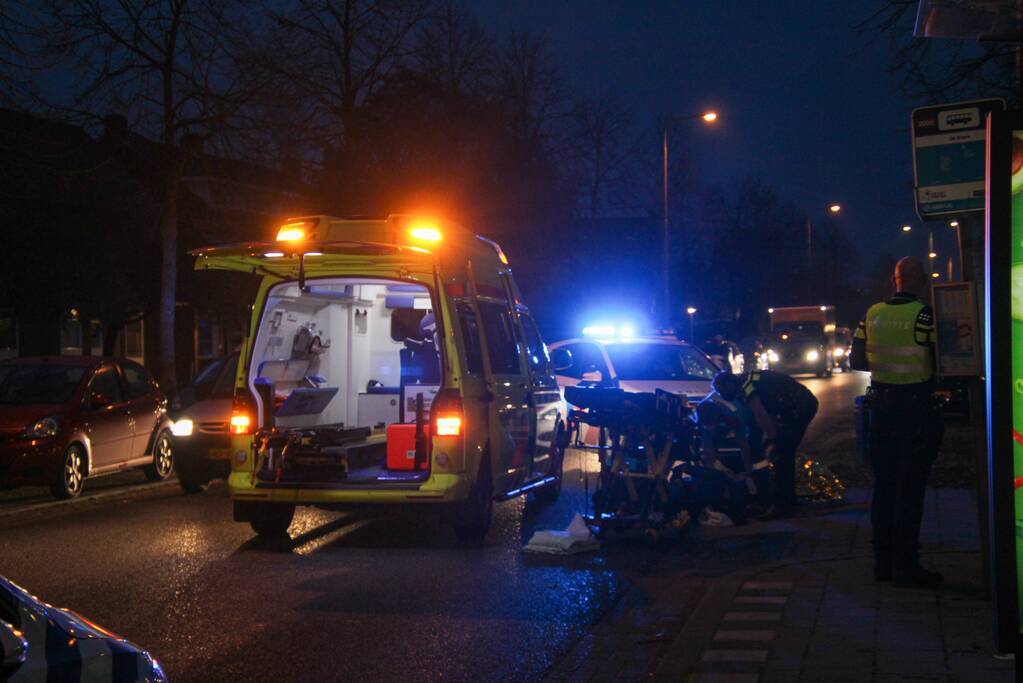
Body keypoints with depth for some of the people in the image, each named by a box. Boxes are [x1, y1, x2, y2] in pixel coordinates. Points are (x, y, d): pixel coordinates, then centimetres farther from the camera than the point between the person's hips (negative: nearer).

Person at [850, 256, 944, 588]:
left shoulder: (873, 313, 2)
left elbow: (855, 361, 8)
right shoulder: (924, 315, -14)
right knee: (910, 489, 1)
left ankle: (883, 561, 20)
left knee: (884, 485, 14)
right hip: (916, 408, -5)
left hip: (881, 405, 5)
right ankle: (905, 566, 5)